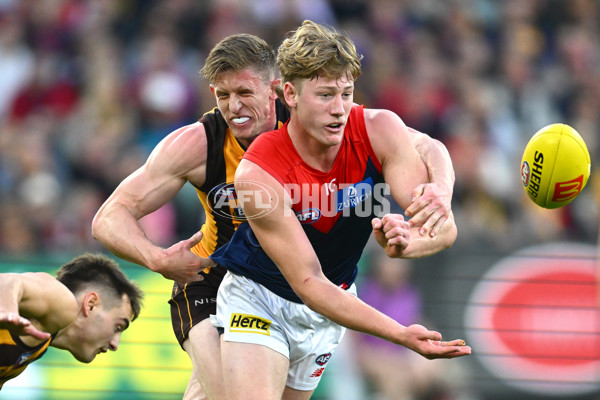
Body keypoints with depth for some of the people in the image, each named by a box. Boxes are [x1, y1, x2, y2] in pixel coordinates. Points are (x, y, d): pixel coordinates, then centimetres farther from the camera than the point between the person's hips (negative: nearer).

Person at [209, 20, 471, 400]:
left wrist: (409, 241, -49)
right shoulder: (258, 175, -32)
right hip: (257, 296, -4)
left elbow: (444, 226, -23)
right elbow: (308, 283, -30)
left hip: (335, 301, 4)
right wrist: (401, 334, -40)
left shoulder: (380, 130, -21)